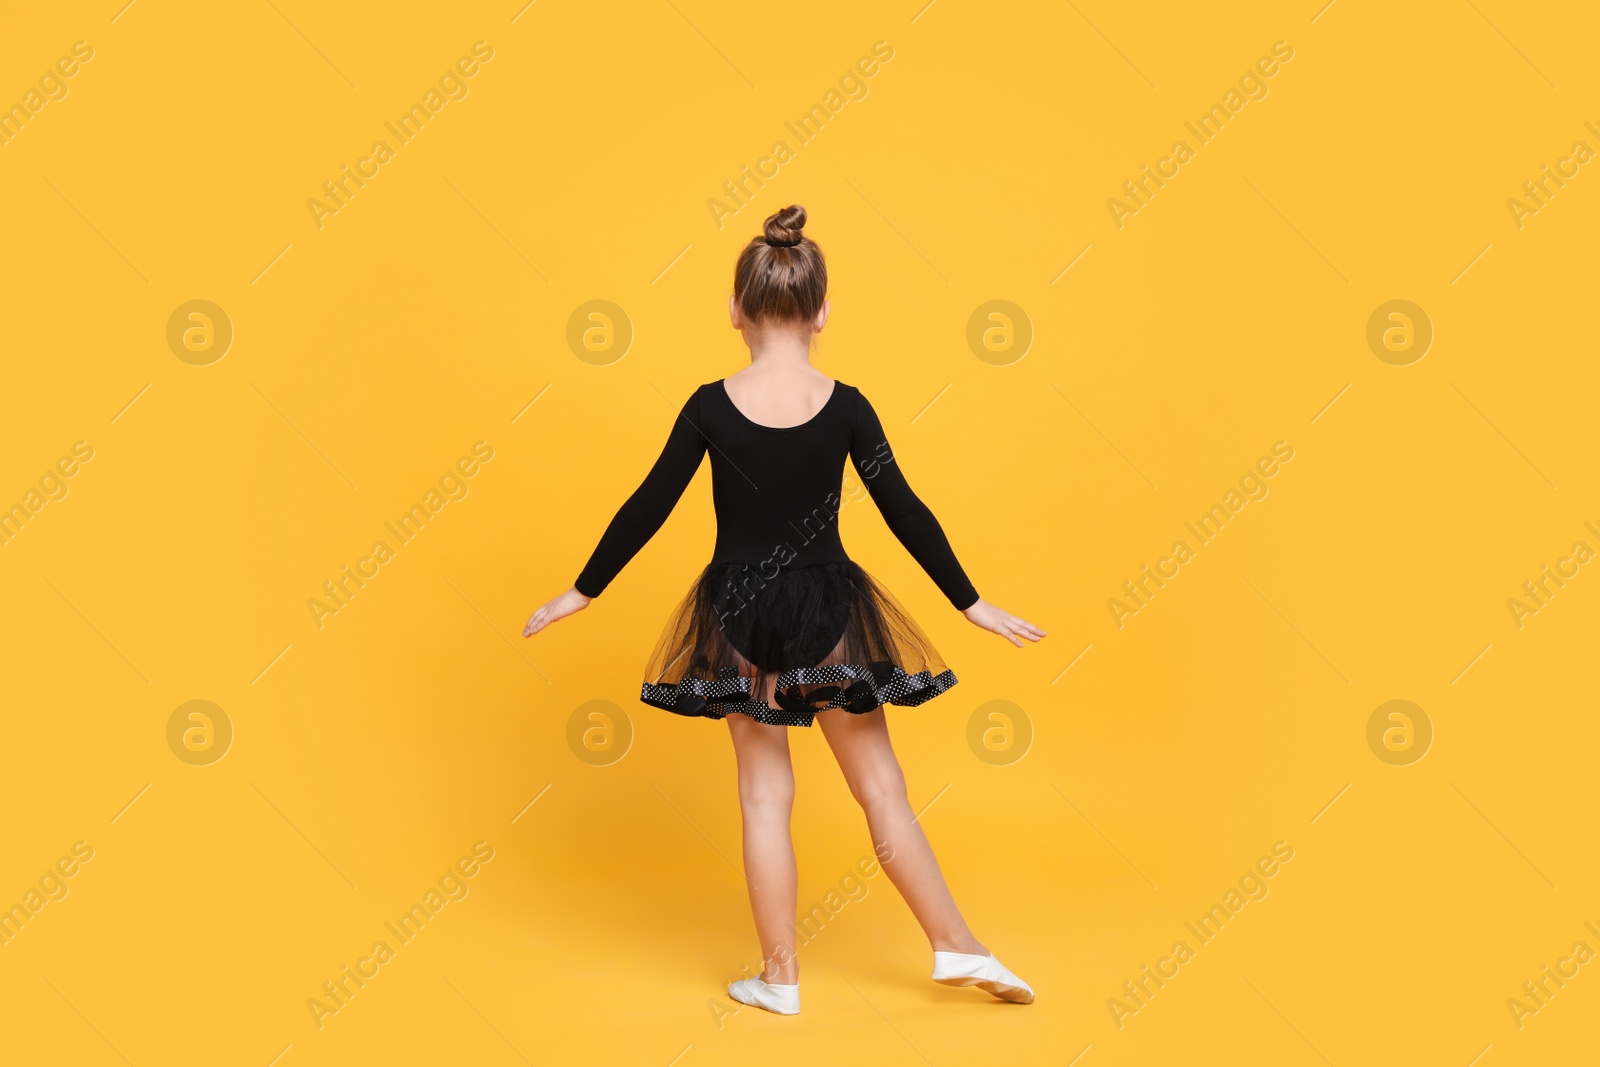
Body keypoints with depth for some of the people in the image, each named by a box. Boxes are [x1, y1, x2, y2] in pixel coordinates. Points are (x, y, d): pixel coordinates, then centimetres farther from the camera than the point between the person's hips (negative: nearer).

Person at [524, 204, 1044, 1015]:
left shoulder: (711, 408, -10)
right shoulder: (845, 408, -10)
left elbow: (648, 508, -5)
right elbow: (905, 513, -6)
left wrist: (580, 593, 6)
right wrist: (972, 604, 4)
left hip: (741, 619, 0)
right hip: (828, 613, 0)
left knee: (765, 793, 11)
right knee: (881, 788, 12)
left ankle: (780, 976, 19)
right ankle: (957, 948, 19)